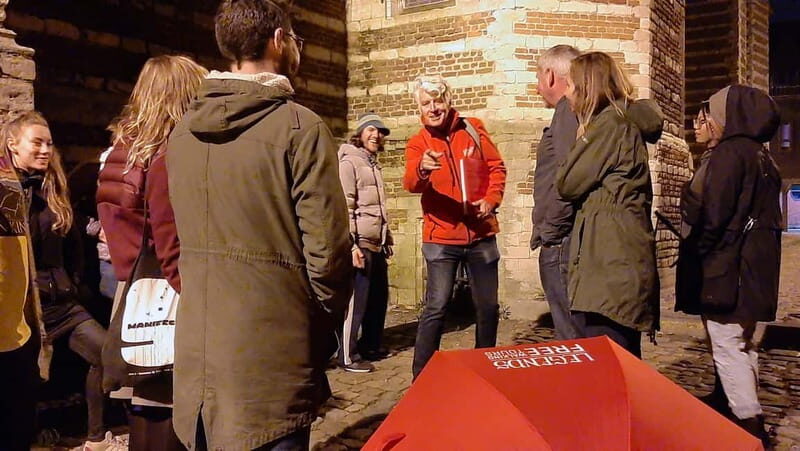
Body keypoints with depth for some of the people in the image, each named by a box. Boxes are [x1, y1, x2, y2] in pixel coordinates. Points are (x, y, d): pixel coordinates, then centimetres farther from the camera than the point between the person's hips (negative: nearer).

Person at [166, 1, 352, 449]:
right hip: (270, 358, -6)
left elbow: (183, 241, 8)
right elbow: (327, 251, -16)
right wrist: (324, 334, 0)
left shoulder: (184, 131, 6)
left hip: (196, 355, 7)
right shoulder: (299, 126, -13)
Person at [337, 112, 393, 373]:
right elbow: (344, 207, -15)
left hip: (377, 244, 9)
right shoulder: (349, 162, -6)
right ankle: (348, 356, 4)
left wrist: (387, 240, 21)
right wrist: (351, 245, -21)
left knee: (379, 298, 15)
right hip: (360, 243, -9)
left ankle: (369, 347, 28)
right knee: (355, 301, -4)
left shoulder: (374, 165, 20)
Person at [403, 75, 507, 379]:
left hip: (481, 235, 3)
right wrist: (422, 169, -43)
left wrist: (491, 199, -7)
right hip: (441, 238, -2)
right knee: (436, 307, -9)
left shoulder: (473, 129, 5)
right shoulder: (417, 144, -2)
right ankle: (421, 375, 3)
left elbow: (496, 167, 11)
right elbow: (411, 183, -20)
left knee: (488, 307, 10)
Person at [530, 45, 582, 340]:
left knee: (571, 339, -6)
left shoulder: (569, 110, -10)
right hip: (567, 241, 10)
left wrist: (549, 232, -11)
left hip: (560, 242, -10)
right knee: (578, 338, 14)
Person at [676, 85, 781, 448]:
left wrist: (693, 257, -8)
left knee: (727, 348, -5)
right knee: (742, 344, 17)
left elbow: (713, 217, -20)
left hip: (725, 270, -10)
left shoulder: (727, 154, -14)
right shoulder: (760, 156, 15)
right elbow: (768, 216, 18)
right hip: (753, 269, 10)